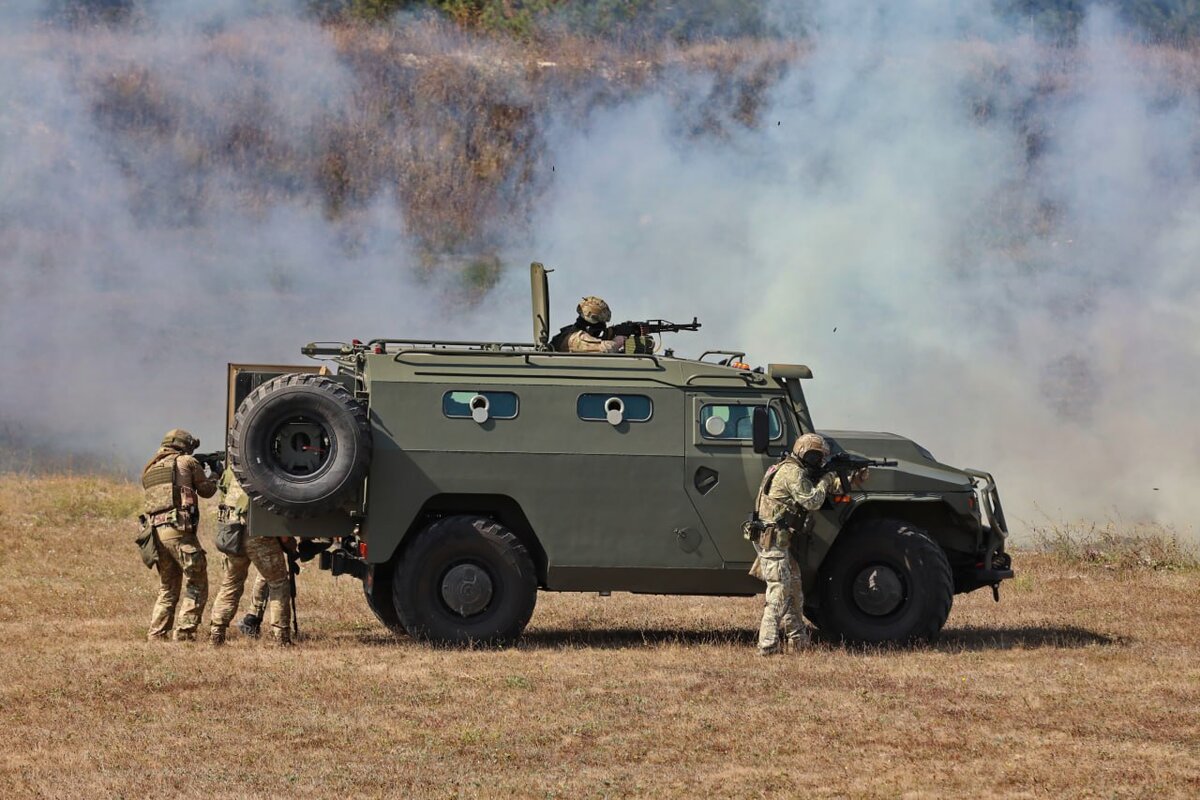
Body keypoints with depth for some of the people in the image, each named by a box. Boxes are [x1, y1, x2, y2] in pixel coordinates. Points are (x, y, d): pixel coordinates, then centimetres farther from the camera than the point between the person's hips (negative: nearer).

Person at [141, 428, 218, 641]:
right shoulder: (186, 462, 3)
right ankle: (184, 634, -10)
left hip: (156, 532, 7)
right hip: (179, 529, -7)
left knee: (167, 589, 18)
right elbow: (207, 490, 12)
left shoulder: (148, 469, 20)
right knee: (196, 586, -2)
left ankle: (156, 635, 12)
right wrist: (213, 477, 33)